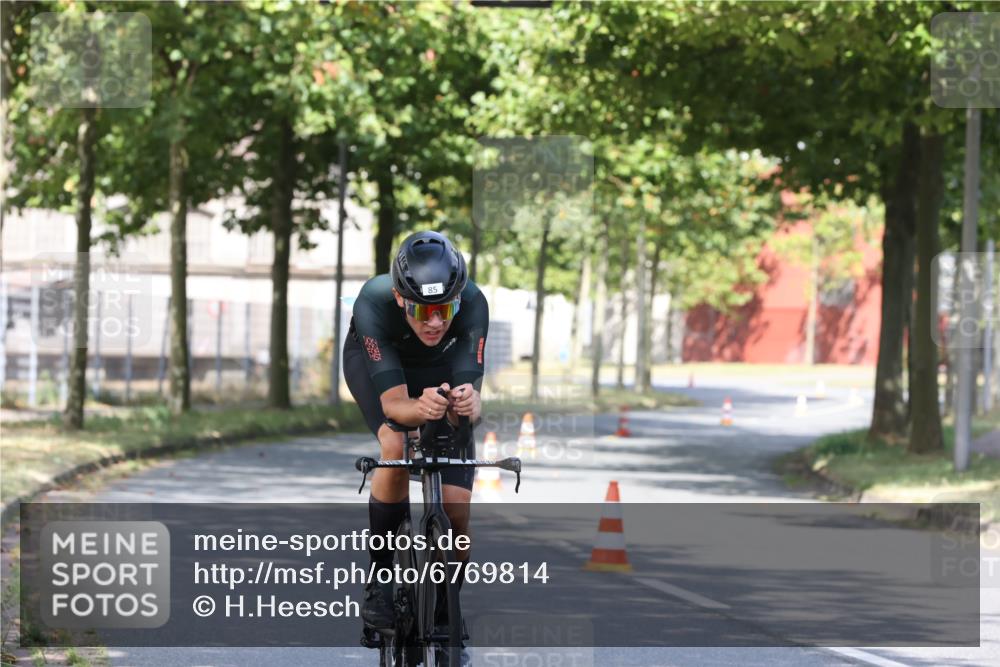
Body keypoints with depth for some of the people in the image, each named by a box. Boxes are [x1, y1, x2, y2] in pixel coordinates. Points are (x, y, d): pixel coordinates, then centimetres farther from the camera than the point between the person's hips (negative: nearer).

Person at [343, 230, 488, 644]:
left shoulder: (472, 305, -37)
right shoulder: (374, 303, -40)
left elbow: (470, 403, -40)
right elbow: (393, 403, -42)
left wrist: (467, 405, -64)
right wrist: (421, 409, -64)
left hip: (443, 369, 1)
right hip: (375, 360, -1)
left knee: (456, 511, -11)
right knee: (397, 448, -32)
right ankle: (380, 578, -14)